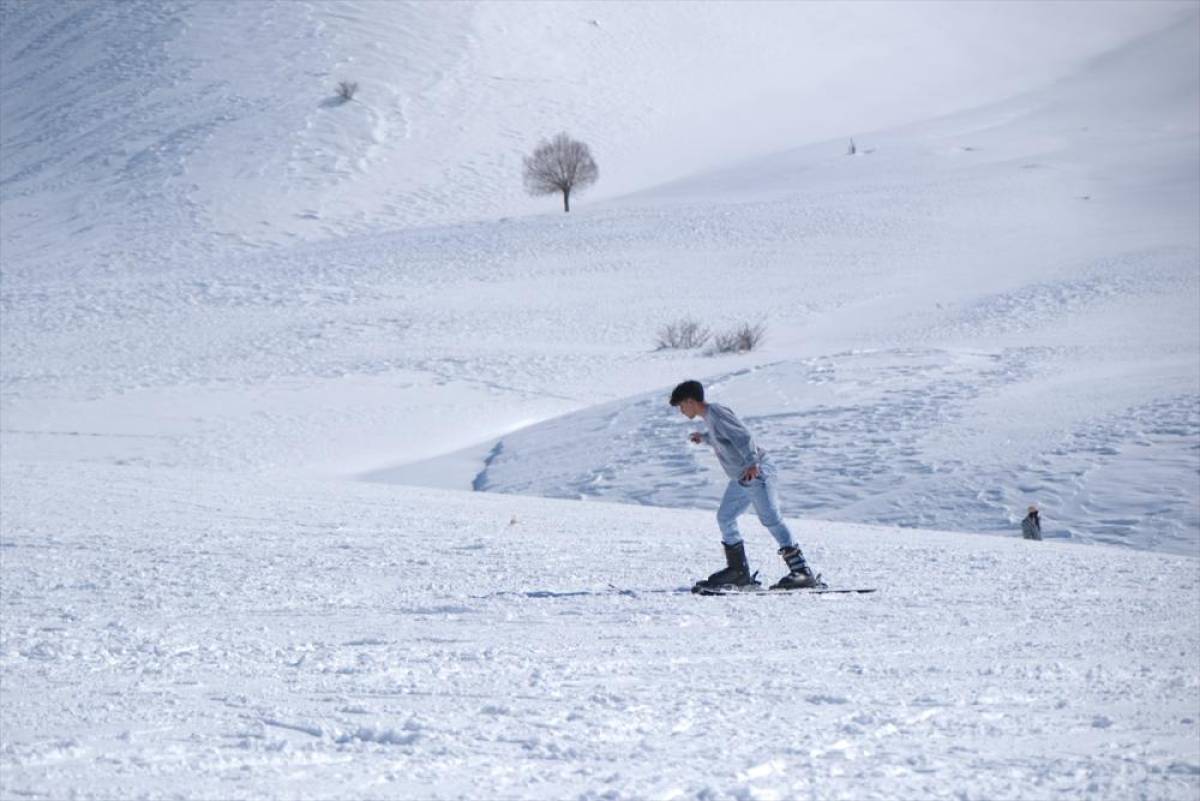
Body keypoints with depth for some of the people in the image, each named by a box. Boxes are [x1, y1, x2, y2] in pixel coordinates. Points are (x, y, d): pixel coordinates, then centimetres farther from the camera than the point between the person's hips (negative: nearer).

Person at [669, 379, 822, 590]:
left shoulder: (716, 413, -14)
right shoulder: (709, 416, 15)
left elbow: (742, 437, -23)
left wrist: (752, 463, -33)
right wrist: (704, 437, 42)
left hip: (757, 473, -11)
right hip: (740, 478, 11)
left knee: (771, 519, -17)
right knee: (725, 518, 13)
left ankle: (802, 572, -21)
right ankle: (739, 571, 21)